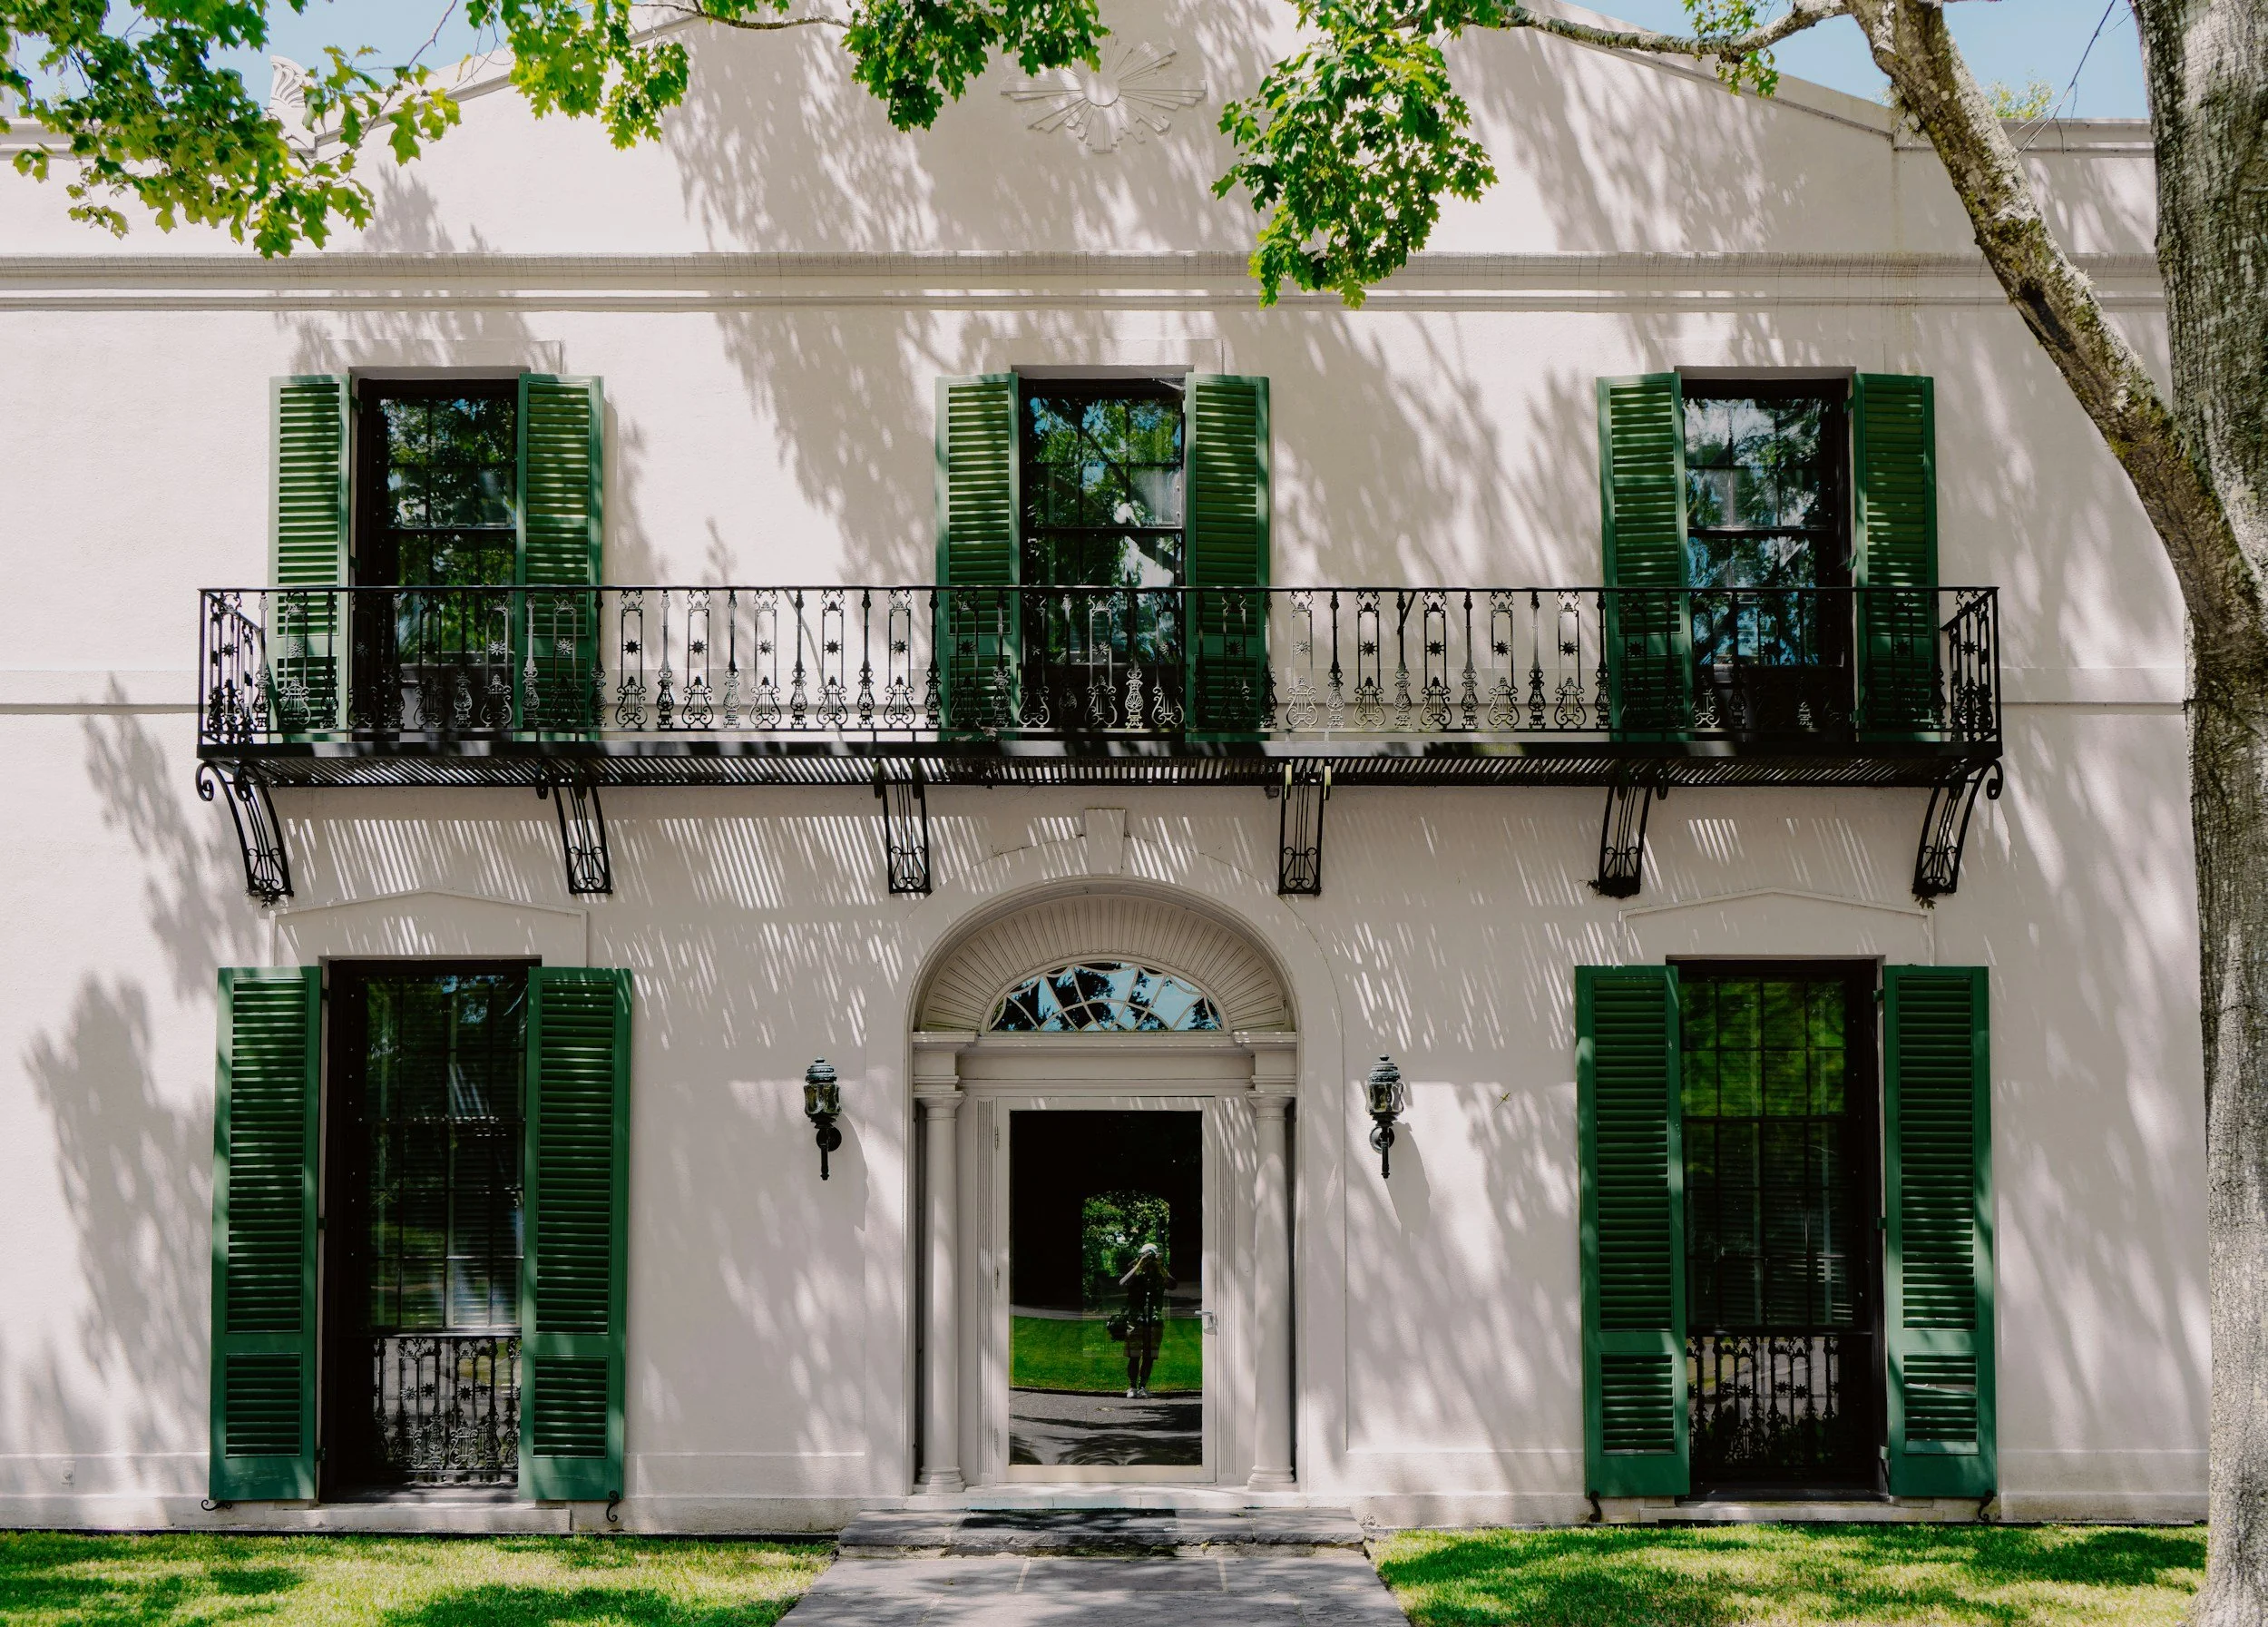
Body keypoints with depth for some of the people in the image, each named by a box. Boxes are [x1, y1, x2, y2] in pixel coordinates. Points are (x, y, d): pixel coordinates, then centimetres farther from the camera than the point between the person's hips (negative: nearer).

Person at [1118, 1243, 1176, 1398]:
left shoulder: (1160, 1274, 10)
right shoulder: (1136, 1274, 4)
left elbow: (1172, 1285, -9)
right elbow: (1122, 1284, -17)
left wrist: (1160, 1267, -15)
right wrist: (1139, 1265, -16)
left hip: (1155, 1321, 2)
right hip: (1135, 1320, -2)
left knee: (1149, 1356, 4)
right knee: (1134, 1356, -3)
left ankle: (1143, 1386, 13)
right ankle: (1132, 1387, 3)